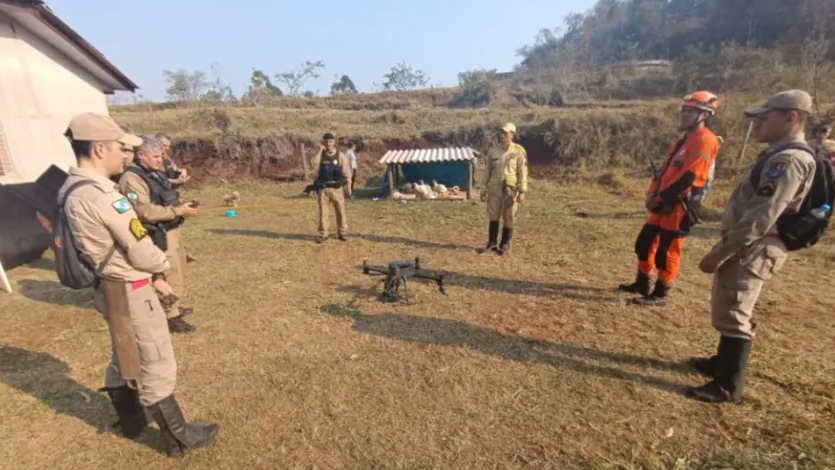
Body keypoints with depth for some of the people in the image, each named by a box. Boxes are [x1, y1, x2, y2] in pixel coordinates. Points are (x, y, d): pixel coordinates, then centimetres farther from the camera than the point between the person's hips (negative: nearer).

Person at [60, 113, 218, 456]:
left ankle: (131, 422, 46)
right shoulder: (102, 194, -26)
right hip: (129, 292, -9)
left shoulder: (72, 190, 5)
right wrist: (162, 267, -1)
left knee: (126, 358, 25)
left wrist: (152, 277, 9)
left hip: (110, 286, 10)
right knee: (156, 367, 5)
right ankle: (178, 437, 22)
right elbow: (141, 252, -23)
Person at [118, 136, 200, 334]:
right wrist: (179, 211, -24)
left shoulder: (155, 172, 10)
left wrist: (182, 206, 4)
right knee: (170, 276, -1)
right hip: (160, 235, -9)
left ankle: (175, 306, 37)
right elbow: (146, 212, -25)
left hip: (173, 229, 10)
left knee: (178, 272, 21)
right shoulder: (131, 179, -19)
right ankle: (172, 317, 12)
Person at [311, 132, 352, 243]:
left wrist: (349, 186, 1)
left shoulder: (340, 156, 1)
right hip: (323, 189, 1)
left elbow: (346, 172, 3)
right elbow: (314, 164, -17)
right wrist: (320, 150, -16)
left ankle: (342, 233, 18)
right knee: (323, 213, 4)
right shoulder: (320, 155, 4)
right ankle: (323, 234, 14)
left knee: (340, 212, 5)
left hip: (336, 189, -1)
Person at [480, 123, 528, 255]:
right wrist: (483, 189, 6)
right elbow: (487, 171, 9)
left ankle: (505, 244, 15)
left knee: (508, 218, 3)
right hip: (494, 188, 3)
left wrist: (522, 192, -10)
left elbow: (523, 172, -5)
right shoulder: (493, 151, 7)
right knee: (493, 216, 7)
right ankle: (492, 242, 19)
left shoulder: (519, 151, -3)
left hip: (510, 189, -3)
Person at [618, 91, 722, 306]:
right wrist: (652, 193, 3)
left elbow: (687, 178, -22)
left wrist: (659, 198, -16)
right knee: (645, 242, 14)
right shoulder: (686, 139, 18)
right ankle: (642, 284, 27)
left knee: (667, 252, -2)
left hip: (681, 205, -10)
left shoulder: (704, 140, -13)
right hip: (666, 204, 10)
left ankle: (660, 294, 11)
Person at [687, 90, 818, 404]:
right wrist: (724, 248, 19)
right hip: (747, 246, 10)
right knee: (729, 311, 21)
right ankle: (723, 362, 38)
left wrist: (719, 253, -23)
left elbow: (760, 218, -25)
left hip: (752, 250, -10)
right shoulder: (779, 155, 15)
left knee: (733, 316, -2)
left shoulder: (788, 160, -18)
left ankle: (728, 387, 10)